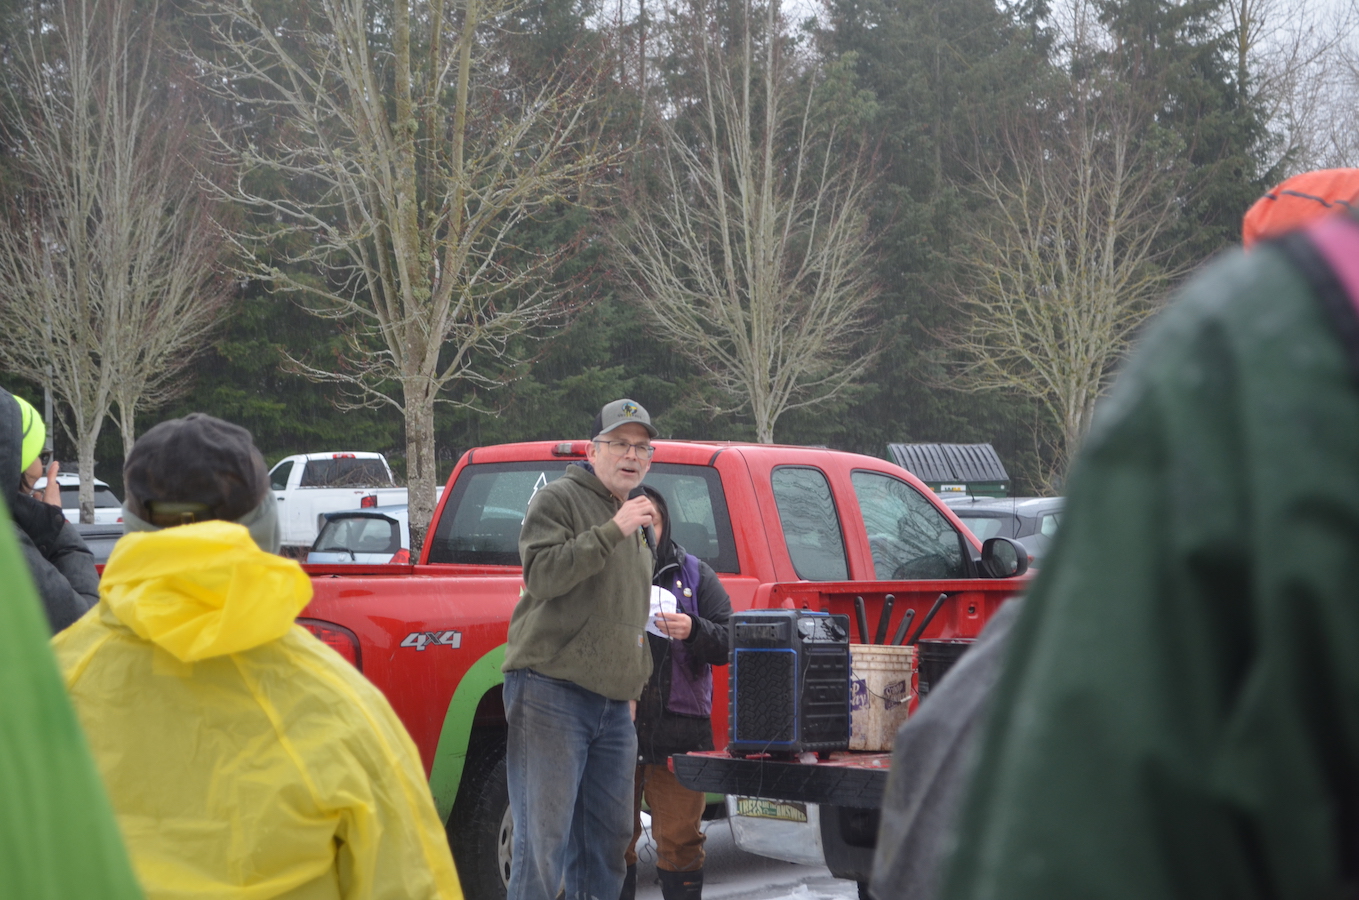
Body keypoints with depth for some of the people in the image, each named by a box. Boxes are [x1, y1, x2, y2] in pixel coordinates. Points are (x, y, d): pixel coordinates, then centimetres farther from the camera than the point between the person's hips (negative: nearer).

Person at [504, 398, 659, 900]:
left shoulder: (635, 524, 22)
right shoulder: (559, 500, -3)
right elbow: (541, 574, -19)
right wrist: (613, 530, -22)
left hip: (613, 704, 8)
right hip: (551, 693, -8)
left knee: (607, 840, 12)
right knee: (543, 838, -10)